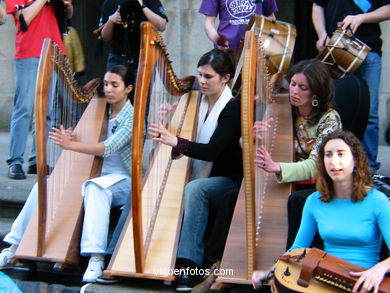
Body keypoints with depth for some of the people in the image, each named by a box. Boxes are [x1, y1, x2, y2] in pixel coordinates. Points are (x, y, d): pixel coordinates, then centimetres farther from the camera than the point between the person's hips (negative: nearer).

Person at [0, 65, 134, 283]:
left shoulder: (132, 117, -10)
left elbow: (107, 148, -25)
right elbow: (89, 148, 6)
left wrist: (70, 145, -34)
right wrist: (72, 139, -16)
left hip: (122, 180, -7)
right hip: (98, 173, 7)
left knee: (95, 187, -40)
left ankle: (96, 259, -45)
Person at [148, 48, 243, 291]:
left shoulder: (233, 108, -11)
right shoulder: (198, 104, 8)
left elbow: (212, 151, -25)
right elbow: (184, 150, 9)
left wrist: (174, 141, -38)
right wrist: (166, 128, -11)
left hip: (228, 182, -6)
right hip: (200, 178, 6)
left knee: (195, 188, -35)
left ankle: (189, 265, -37)